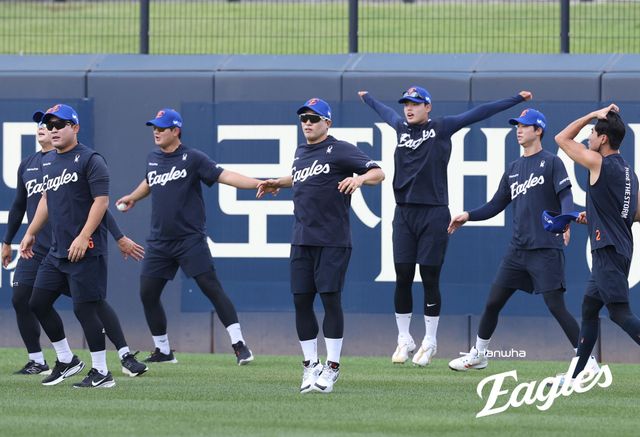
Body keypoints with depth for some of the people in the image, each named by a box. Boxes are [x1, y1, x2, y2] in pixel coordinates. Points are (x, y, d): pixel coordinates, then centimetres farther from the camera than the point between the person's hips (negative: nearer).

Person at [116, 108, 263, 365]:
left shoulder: (192, 159, -8)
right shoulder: (153, 159, 11)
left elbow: (224, 176, -18)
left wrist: (258, 183, -30)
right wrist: (132, 198, 44)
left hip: (190, 239, -6)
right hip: (159, 242, 6)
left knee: (211, 287, -15)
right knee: (147, 293, 4)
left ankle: (239, 344, -14)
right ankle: (163, 351, 18)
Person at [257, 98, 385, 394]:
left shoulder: (340, 150, -5)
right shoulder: (301, 153, 17)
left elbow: (378, 173, -12)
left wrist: (359, 179, -31)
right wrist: (278, 183, 27)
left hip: (333, 241, -7)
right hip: (302, 241, 7)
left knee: (330, 299, -7)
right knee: (301, 301, 4)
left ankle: (332, 367, -1)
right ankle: (310, 365, 14)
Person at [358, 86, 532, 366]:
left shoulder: (441, 128, 0)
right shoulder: (401, 127, 12)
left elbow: (479, 113, -2)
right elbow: (384, 112, 34)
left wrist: (516, 100, -4)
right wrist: (367, 98, 52)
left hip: (434, 214, -4)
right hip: (404, 214, 4)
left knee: (430, 278, 0)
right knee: (402, 277, 3)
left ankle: (429, 342, 10)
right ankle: (404, 340, 14)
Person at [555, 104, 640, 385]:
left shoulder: (599, 163, -11)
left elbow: (562, 138, 1)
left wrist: (593, 115, 7)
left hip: (608, 250, -10)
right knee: (589, 307, 16)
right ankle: (575, 376, 20)